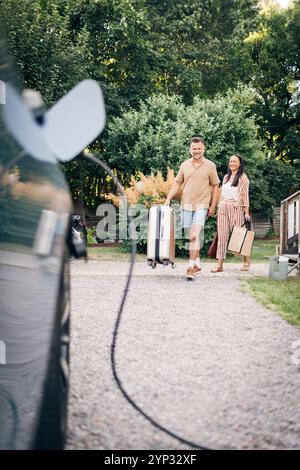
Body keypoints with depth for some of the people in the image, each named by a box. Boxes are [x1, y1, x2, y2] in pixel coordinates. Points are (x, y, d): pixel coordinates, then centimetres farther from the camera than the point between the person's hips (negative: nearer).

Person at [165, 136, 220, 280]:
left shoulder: (210, 166, 0)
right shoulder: (185, 165, 6)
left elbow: (215, 186, 5)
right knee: (191, 236, 11)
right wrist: (168, 199, 4)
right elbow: (177, 183, 13)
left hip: (201, 205, -4)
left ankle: (191, 267, -15)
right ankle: (197, 263, 25)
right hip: (186, 204, 4)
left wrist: (213, 206, 2)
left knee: (194, 236, -16)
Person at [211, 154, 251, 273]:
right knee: (222, 235, -1)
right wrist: (219, 208, 13)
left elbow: (245, 195, -3)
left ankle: (246, 261, 16)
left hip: (236, 208, -5)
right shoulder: (226, 177, 17)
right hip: (223, 208, 5)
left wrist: (246, 211, -9)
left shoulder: (242, 177, 0)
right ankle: (220, 264, -2)